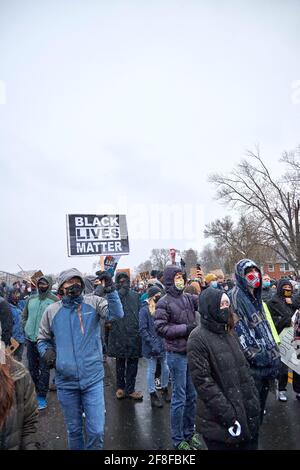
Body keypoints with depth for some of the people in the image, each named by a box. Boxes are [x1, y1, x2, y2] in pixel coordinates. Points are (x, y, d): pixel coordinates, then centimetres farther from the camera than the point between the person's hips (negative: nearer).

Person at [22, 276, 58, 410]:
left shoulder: (55, 300, -8)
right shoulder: (31, 299, 8)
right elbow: (24, 316, 17)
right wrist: (27, 328, 5)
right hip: (31, 340, 5)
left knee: (44, 369, 2)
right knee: (32, 368, 17)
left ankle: (42, 397, 13)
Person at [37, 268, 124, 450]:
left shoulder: (94, 302, -5)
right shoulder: (52, 311, 1)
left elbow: (117, 314, -20)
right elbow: (43, 339, 14)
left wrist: (111, 290, -34)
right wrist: (47, 352, -7)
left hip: (93, 378, -2)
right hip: (66, 381, 2)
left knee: (97, 431, 5)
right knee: (74, 429, 19)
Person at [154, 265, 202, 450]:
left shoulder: (188, 298, 4)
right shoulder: (164, 302, -11)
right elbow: (160, 327, -15)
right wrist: (185, 328, -17)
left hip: (192, 352, 6)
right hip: (177, 354, -5)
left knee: (192, 395, 17)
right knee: (179, 398, 7)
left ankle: (189, 433, 35)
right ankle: (178, 439, 25)